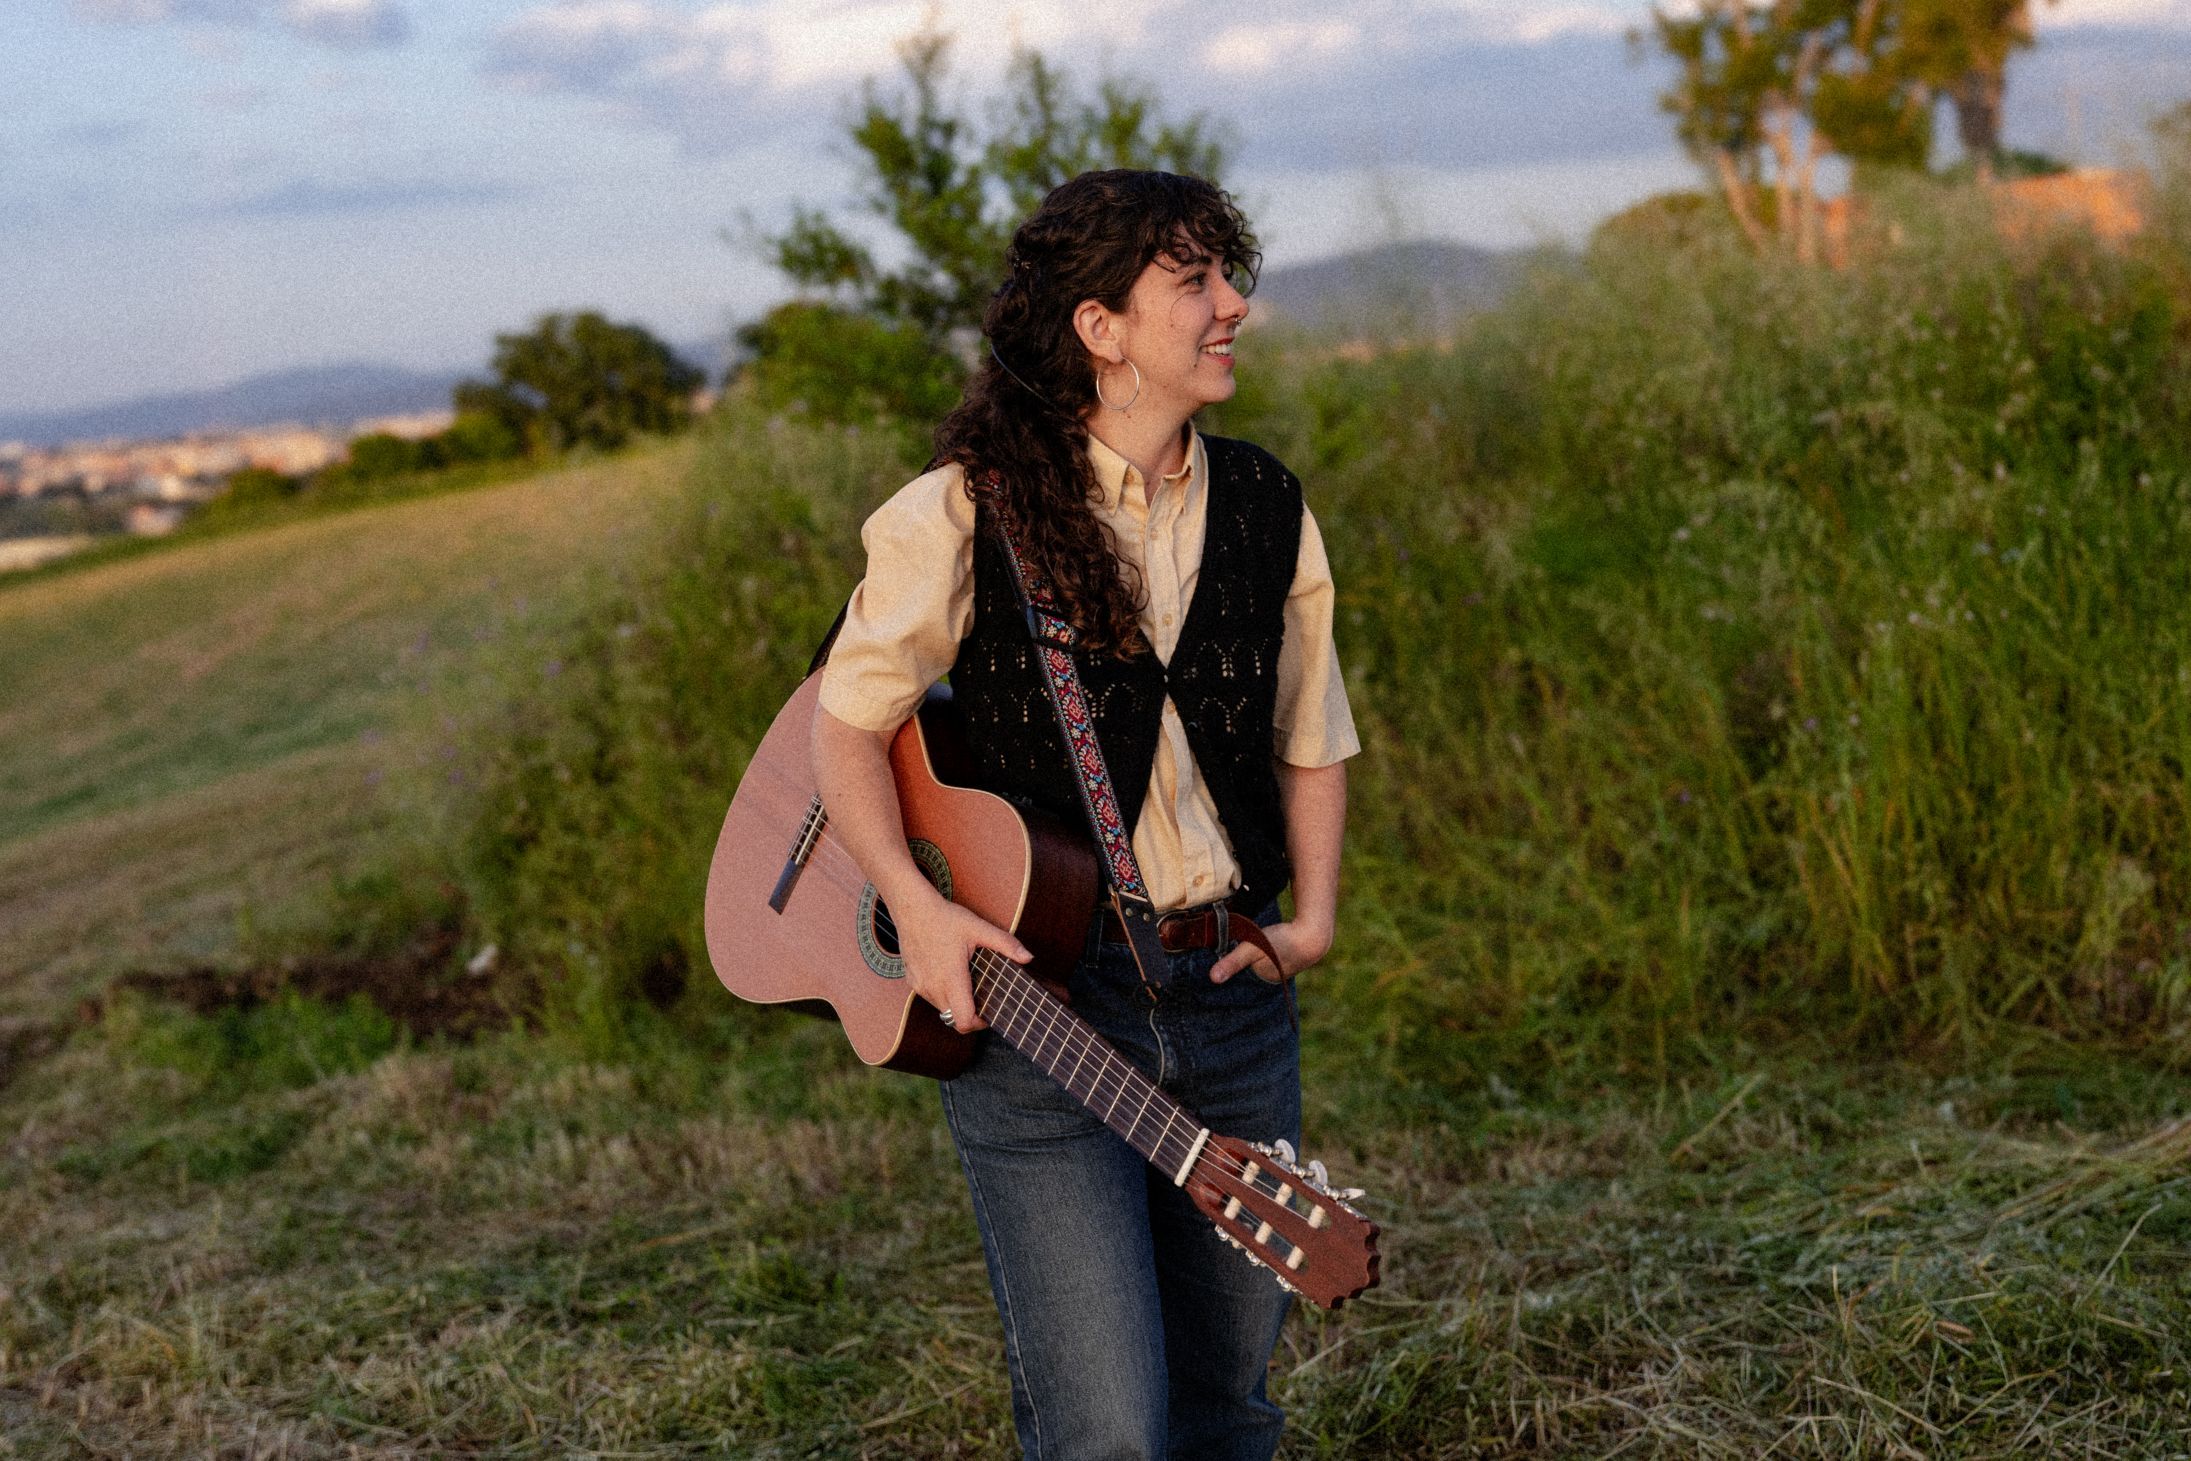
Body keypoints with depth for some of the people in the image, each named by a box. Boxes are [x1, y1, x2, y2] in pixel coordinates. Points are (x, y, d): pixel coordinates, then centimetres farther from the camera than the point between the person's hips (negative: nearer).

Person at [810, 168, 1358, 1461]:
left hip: (1233, 1002, 5)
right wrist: (914, 903, -14)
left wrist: (1312, 915, 2)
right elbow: (848, 722, -1)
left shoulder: (1266, 509, 6)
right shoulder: (965, 516, -8)